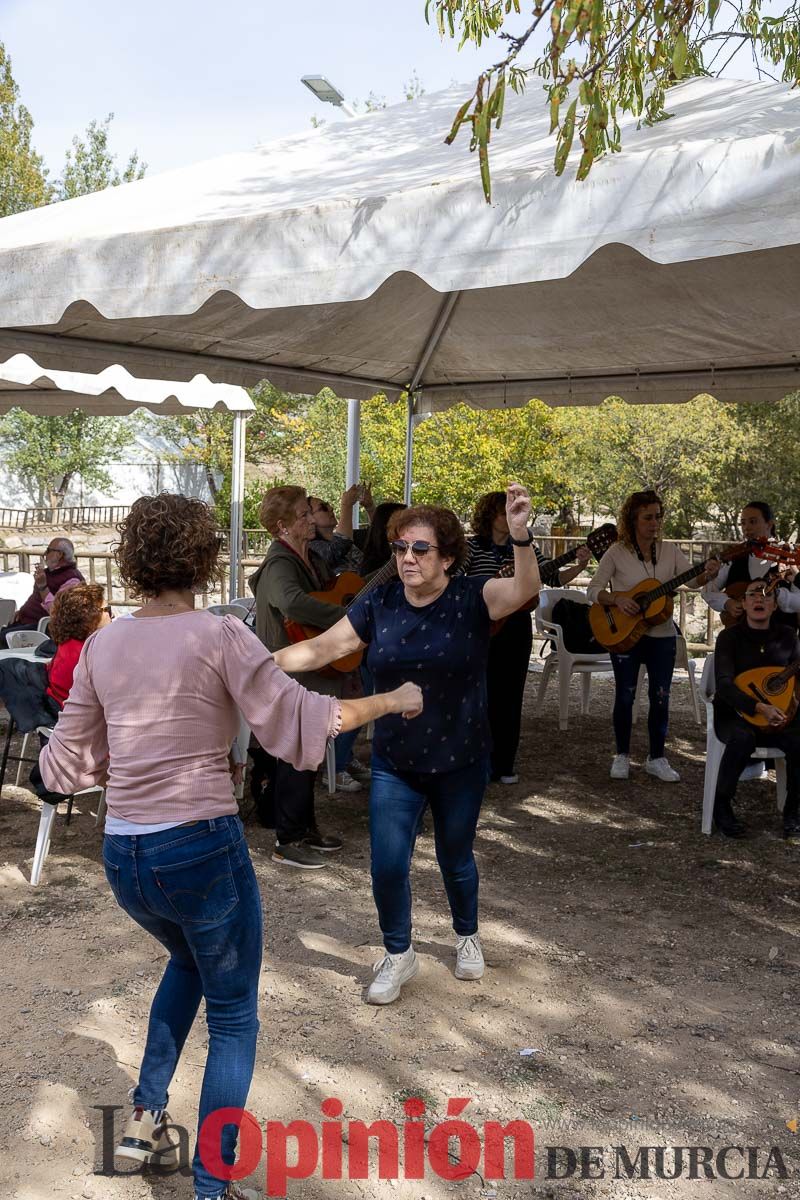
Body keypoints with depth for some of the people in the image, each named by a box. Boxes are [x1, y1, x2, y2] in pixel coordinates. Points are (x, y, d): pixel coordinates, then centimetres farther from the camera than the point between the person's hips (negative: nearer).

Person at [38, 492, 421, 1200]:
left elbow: (71, 761, 9)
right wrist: (393, 701, -1)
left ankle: (146, 1118, 35)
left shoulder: (103, 644, 4)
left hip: (123, 857, 6)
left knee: (189, 958, 35)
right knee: (233, 1017, 14)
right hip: (201, 849, -6)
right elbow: (298, 720, -13)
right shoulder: (219, 636, -12)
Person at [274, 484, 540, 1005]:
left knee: (455, 859, 17)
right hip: (394, 763, 2)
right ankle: (399, 955, 28)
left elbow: (525, 590, -34)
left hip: (461, 761, -2)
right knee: (387, 867, 1)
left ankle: (468, 936, 47)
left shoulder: (473, 599, -15)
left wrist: (520, 535, -52)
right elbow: (319, 650, -4)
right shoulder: (379, 604, -7)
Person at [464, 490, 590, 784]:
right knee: (484, 696, 2)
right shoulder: (472, 546, -4)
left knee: (511, 697, 7)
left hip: (517, 629, 3)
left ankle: (505, 764, 17)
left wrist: (579, 567, -14)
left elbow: (553, 577, 2)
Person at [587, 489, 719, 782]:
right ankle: (622, 755, 20)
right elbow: (593, 590, -6)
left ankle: (656, 758, 17)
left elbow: (691, 580, -9)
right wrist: (616, 599, -23)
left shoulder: (670, 551, 2)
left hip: (662, 635, 2)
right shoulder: (617, 553, -6)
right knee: (625, 695, 4)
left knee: (661, 697, 4)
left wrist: (707, 573, -30)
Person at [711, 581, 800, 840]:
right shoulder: (730, 637, -6)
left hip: (779, 715, 3)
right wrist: (760, 708, -32)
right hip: (733, 714, -3)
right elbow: (723, 684, -18)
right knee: (743, 737, -37)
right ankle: (721, 805, -16)